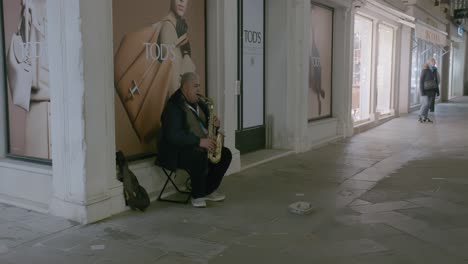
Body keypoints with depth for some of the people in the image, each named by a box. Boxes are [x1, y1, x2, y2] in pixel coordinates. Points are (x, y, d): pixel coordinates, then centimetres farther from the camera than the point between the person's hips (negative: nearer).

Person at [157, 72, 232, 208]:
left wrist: (214, 124, -5)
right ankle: (197, 196, -15)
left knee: (225, 154, -4)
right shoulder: (173, 107, -16)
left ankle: (208, 190, 8)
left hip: (201, 146, 9)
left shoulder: (199, 104, 11)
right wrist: (199, 141, -29)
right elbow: (173, 136, -26)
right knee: (200, 156, -35)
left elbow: (204, 126, 20)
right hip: (176, 151, -9)